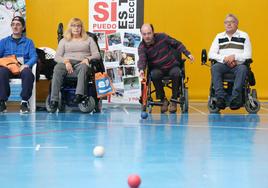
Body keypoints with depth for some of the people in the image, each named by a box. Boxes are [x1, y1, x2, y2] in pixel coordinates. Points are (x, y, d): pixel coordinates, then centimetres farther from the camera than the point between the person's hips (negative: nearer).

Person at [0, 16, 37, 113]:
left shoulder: (28, 42, 20)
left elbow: (34, 57, 5)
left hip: (22, 68, 0)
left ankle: (24, 101, -27)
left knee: (28, 73, -37)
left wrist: (26, 65, -17)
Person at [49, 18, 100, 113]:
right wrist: (66, 61, -9)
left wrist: (88, 59, -8)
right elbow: (57, 57, 13)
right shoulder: (64, 40, 26)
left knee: (83, 67, -40)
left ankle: (79, 94, -58)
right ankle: (54, 100, -46)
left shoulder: (89, 39, 25)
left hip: (80, 63, -1)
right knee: (57, 68, -36)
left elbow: (97, 55, 14)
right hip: (67, 64, 1)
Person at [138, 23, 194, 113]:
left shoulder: (162, 37, -7)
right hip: (157, 69, 0)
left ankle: (174, 100, -17)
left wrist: (187, 54, -6)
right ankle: (163, 99, -15)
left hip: (172, 66, 0)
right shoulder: (142, 47, -8)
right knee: (154, 75, -34)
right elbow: (142, 59, -26)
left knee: (176, 73, -33)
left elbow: (177, 44, 3)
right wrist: (141, 70, -47)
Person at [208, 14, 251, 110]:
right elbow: (211, 54, 7)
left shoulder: (244, 36, 9)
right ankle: (220, 97, -42)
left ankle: (235, 98, -44)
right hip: (223, 65, 2)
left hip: (238, 65, -2)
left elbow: (248, 55, 0)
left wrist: (234, 56, -16)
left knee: (243, 69, -36)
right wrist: (224, 58, -10)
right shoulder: (219, 37, 16)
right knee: (214, 68, -31)